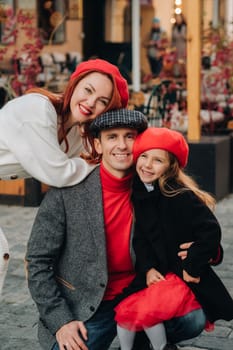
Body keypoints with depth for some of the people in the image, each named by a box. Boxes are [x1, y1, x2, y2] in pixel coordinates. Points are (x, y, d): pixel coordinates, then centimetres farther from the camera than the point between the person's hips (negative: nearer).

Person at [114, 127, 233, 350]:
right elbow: (140, 237, 4)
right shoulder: (137, 192, 1)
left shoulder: (181, 195, -19)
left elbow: (210, 231, -21)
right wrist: (147, 268, -10)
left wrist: (191, 268, -15)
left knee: (143, 311, -23)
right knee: (123, 312, -8)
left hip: (183, 275, -6)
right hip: (153, 273, 6)